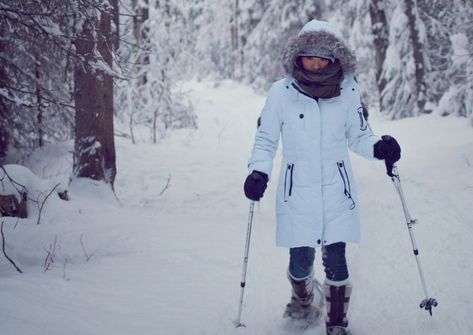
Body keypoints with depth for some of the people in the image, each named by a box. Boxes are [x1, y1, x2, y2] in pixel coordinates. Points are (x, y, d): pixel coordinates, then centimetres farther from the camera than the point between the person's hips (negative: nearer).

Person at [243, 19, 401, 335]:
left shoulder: (347, 91, -2)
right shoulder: (281, 92, -6)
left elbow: (358, 136, 8)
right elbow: (266, 140, 2)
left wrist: (379, 147, -12)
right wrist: (259, 171, -14)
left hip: (336, 190, 1)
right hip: (298, 191, 0)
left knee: (335, 259, 0)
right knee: (301, 260, 4)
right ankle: (303, 298, 38)